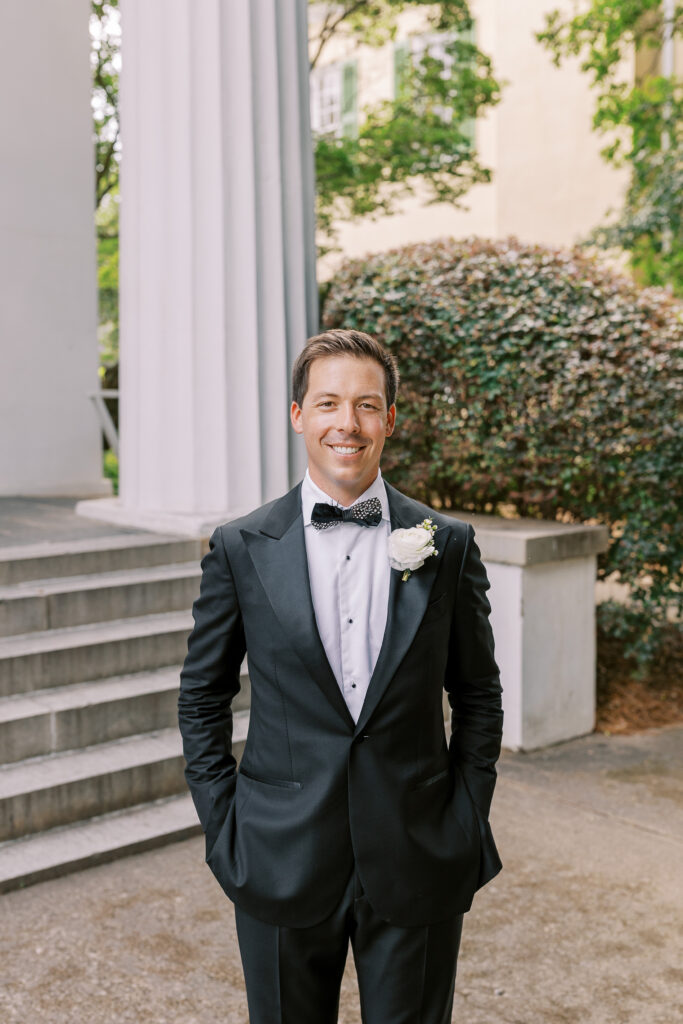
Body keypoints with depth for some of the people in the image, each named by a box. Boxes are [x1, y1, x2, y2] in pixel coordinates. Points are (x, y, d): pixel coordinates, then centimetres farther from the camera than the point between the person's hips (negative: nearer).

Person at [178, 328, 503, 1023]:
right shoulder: (240, 548, -3)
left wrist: (466, 821, 1)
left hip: (417, 867, 1)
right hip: (282, 861, 0)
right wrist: (223, 828, -1)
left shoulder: (448, 545, -1)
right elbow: (202, 697, 4)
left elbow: (479, 695, 7)